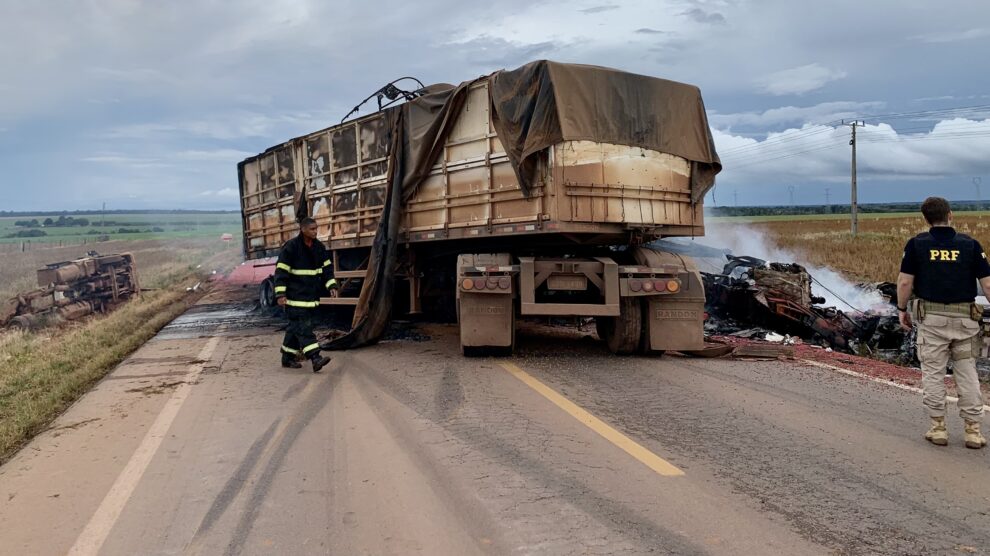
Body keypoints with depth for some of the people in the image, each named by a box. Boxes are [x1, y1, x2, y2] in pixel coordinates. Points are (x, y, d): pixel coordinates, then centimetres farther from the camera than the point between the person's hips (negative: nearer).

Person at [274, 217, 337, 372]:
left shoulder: (318, 247, 8)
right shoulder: (291, 247, -12)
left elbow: (327, 267, 16)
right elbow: (281, 271, -13)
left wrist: (331, 286, 6)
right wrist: (280, 294, -17)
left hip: (311, 295, 7)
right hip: (296, 296, -7)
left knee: (296, 326, 13)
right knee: (303, 326, -12)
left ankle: (288, 357, 23)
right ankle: (315, 358, -19)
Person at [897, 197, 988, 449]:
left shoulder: (917, 243, -4)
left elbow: (905, 282, -6)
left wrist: (902, 309, 7)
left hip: (931, 317, -1)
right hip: (965, 317, 1)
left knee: (933, 372, 7)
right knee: (967, 373, 11)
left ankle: (938, 428, 11)